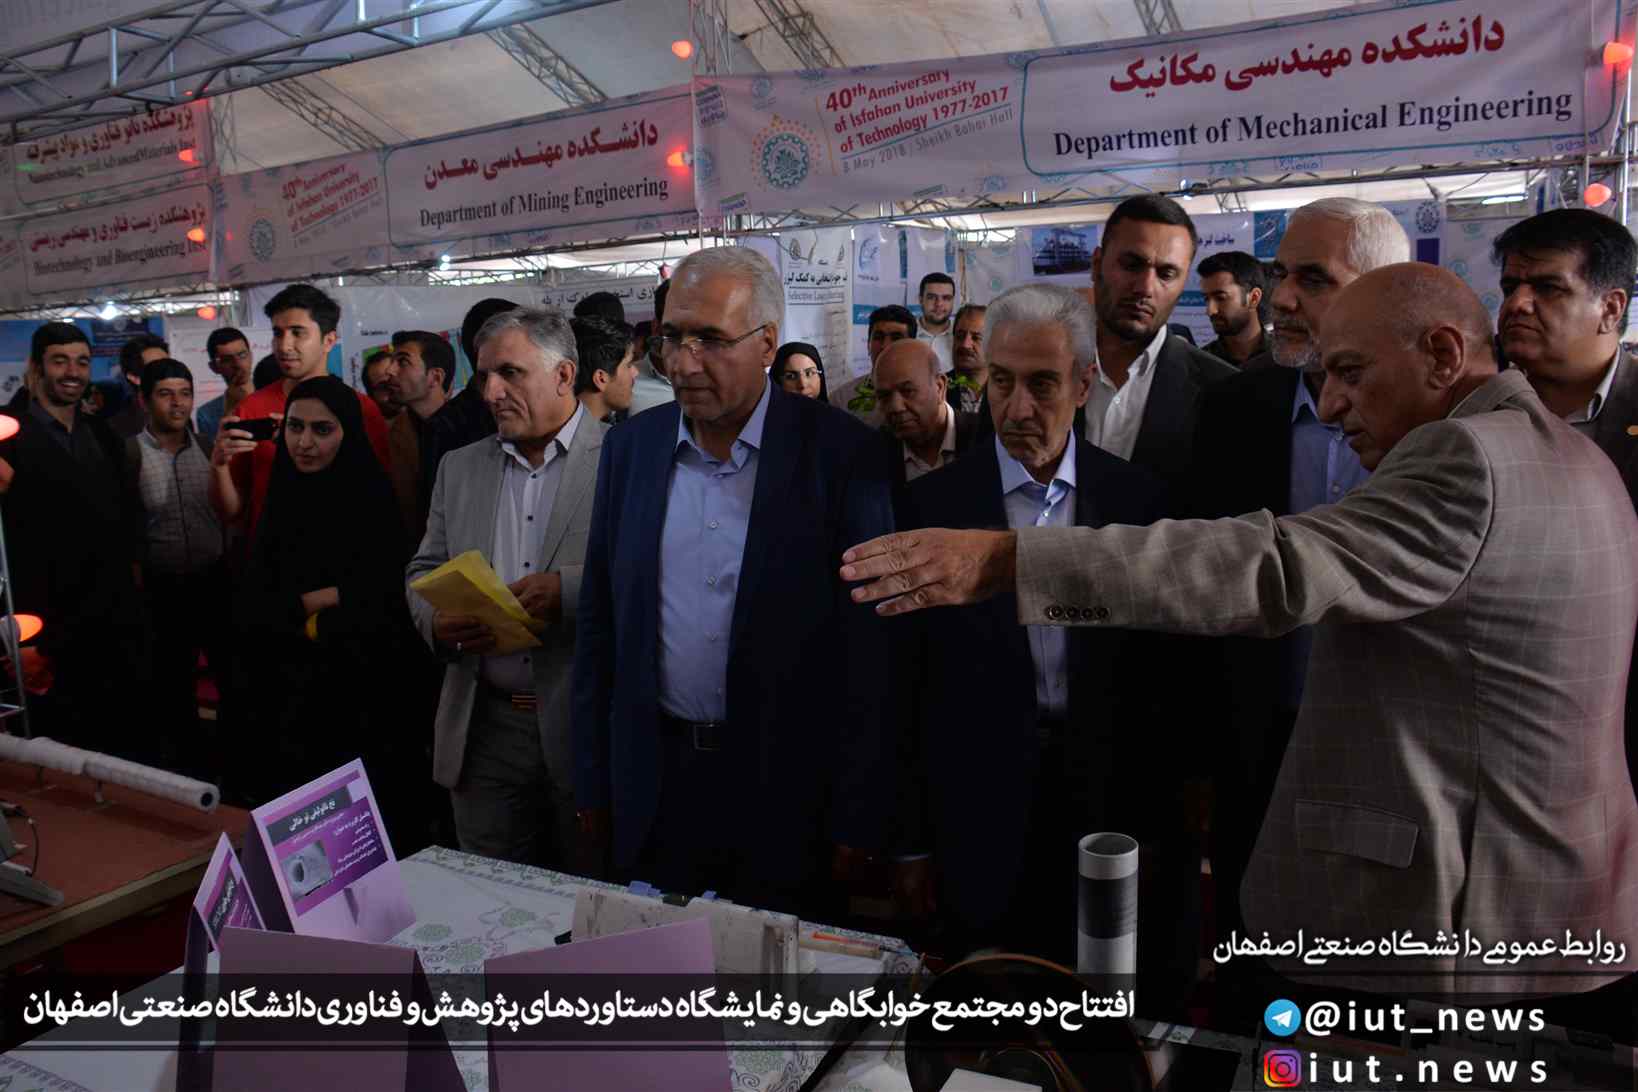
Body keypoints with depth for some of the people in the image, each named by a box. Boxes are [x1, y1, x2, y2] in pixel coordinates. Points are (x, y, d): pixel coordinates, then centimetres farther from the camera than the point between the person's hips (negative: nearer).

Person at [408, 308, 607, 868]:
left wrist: (571, 589, -24)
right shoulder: (459, 468, 13)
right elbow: (423, 570, 17)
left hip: (589, 724, -4)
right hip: (485, 728, 4)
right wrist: (436, 621, -5)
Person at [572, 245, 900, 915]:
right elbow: (599, 624, 7)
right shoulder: (631, 446, 3)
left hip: (786, 793, -3)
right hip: (653, 781, 4)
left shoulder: (846, 456, -11)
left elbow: (870, 651, -10)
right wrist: (593, 784, 8)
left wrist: (858, 823, -9)